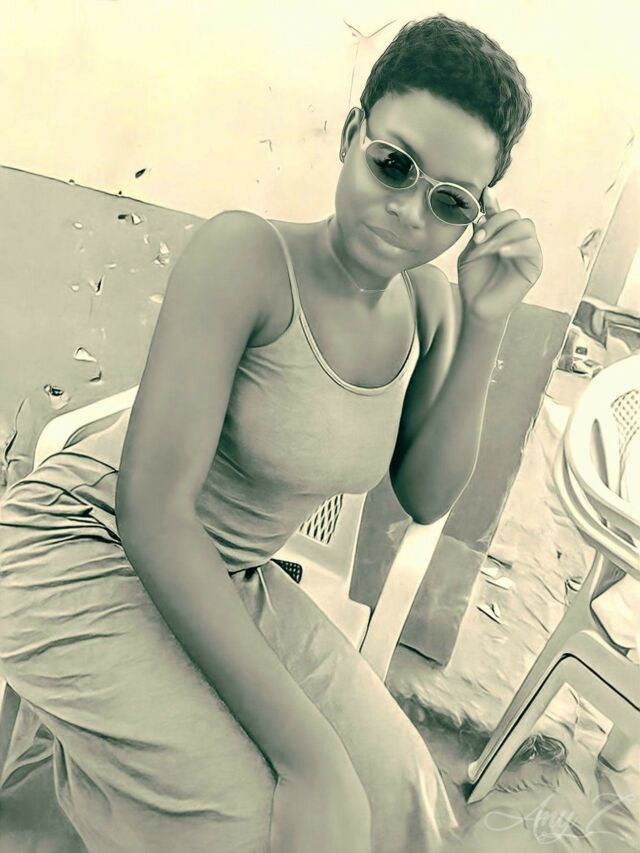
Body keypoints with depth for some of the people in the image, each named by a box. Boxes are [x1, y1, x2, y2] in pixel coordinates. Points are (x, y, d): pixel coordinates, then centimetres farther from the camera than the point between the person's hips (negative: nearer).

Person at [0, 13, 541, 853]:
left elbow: (424, 495, -4)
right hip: (88, 553, -5)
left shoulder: (425, 301, -4)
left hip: (228, 587, 6)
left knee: (386, 780, -3)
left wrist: (485, 326, -15)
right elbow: (151, 512, -28)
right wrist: (307, 753, -28)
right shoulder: (247, 252, -24)